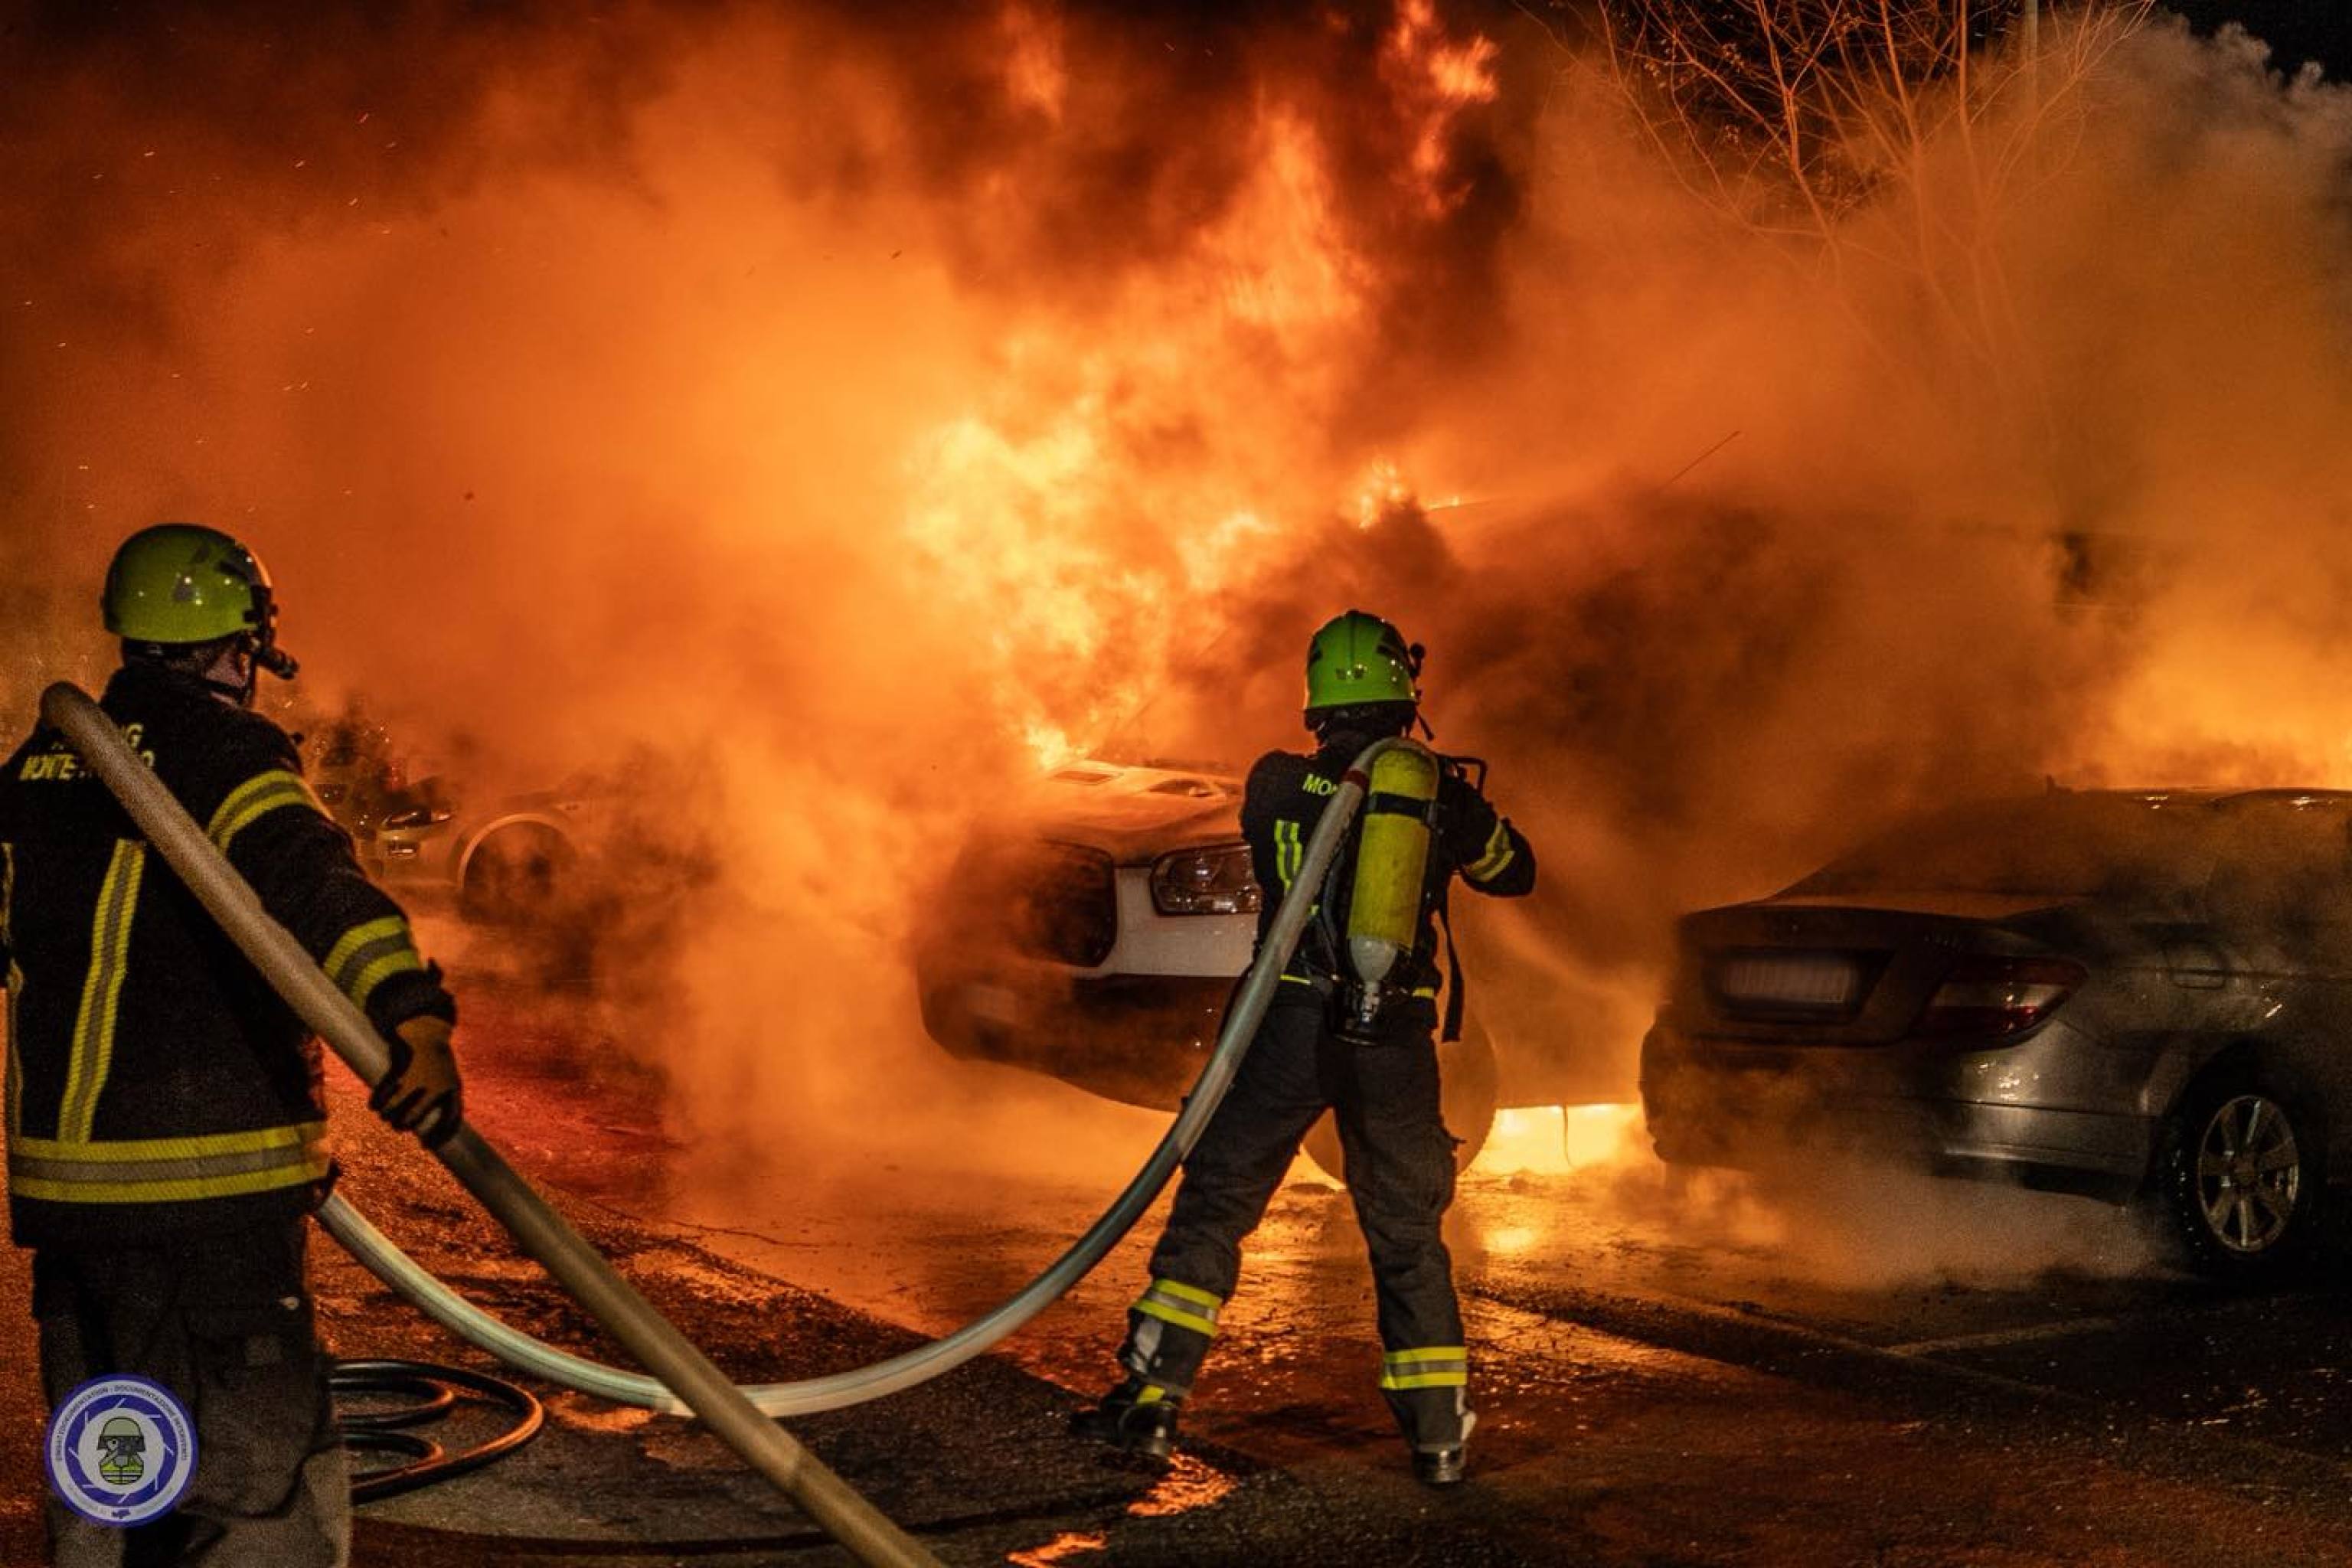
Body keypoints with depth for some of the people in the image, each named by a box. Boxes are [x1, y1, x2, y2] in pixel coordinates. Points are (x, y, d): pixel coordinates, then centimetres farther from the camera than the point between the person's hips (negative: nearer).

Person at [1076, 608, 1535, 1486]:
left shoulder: (1275, 786, -3)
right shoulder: (1443, 795, 1)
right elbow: (1514, 872, 18)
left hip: (1294, 1027, -1)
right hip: (1398, 1039, 2)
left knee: (1212, 1206, 9)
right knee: (1407, 1234, 13)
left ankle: (1151, 1399, 6)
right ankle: (1439, 1432, 15)